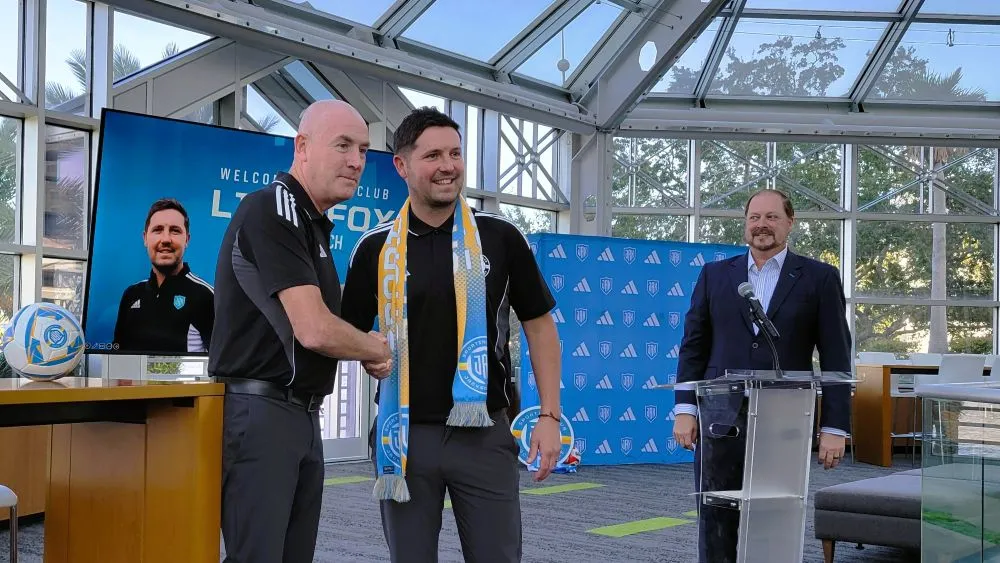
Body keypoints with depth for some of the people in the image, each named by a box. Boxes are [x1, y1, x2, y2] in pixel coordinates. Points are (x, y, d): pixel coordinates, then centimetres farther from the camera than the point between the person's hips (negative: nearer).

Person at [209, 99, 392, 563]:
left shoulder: (315, 223, 16)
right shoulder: (270, 211, -14)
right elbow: (315, 330, -22)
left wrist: (367, 349, 4)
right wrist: (378, 349, -4)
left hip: (303, 415, 9)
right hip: (259, 413, -9)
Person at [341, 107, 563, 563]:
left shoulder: (501, 238, 0)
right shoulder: (377, 248, 2)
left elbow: (539, 326, 4)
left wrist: (549, 415, -2)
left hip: (485, 434, -1)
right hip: (404, 435, 1)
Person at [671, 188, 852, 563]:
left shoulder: (819, 278, 4)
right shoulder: (715, 275, 10)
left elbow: (836, 359, 1)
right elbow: (694, 346, 9)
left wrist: (834, 427, -4)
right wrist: (685, 409, 0)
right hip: (721, 417, 2)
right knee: (716, 521, 4)